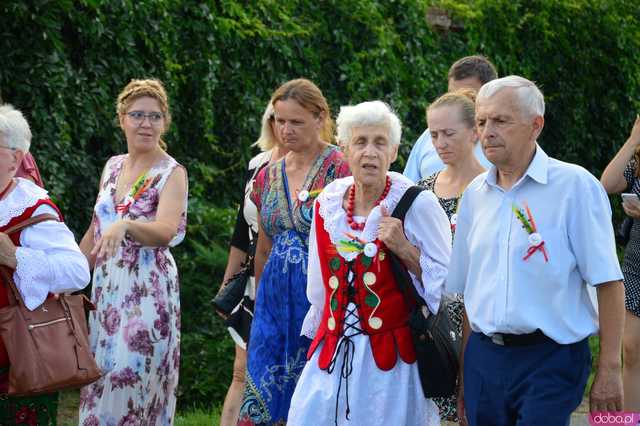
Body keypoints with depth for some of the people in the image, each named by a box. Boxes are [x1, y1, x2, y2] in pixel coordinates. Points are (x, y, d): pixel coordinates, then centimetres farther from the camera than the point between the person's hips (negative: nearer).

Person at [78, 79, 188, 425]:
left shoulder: (171, 173, -7)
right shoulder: (112, 167, 11)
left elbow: (165, 232, -23)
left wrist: (125, 226, -41)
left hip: (148, 288, -6)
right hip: (106, 285, 6)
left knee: (130, 377, -10)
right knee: (101, 375, 5)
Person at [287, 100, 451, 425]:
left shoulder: (417, 204, -8)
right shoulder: (328, 203, 6)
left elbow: (447, 280, -8)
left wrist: (404, 249, -20)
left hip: (391, 357, -4)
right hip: (332, 355, 5)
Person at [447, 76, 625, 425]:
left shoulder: (574, 185, -6)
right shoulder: (475, 194, 10)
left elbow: (607, 282, -9)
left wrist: (609, 370, -12)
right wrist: (464, 372, 15)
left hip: (549, 358, -5)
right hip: (484, 358, 5)